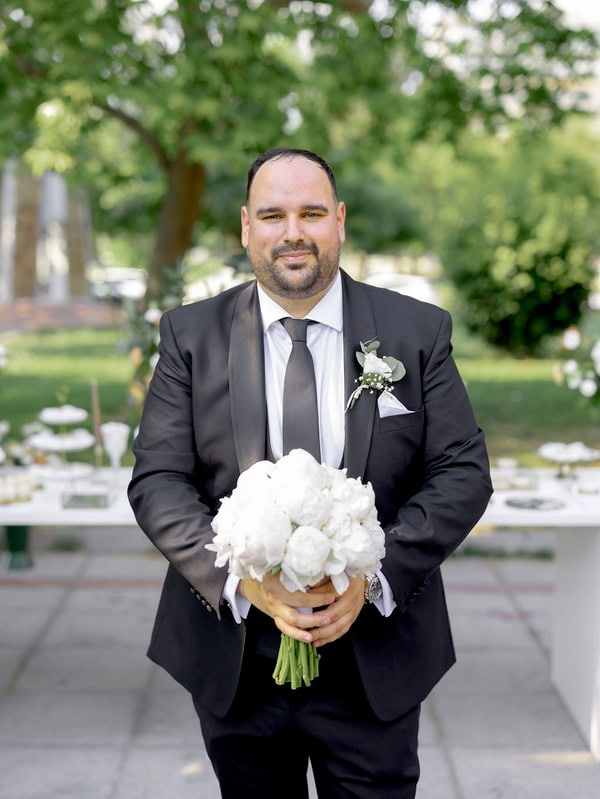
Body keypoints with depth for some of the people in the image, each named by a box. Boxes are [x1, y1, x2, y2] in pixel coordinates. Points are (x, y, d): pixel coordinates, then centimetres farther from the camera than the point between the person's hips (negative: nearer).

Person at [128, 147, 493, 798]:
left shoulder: (419, 333, -1)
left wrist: (374, 577, -16)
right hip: (234, 663, 1)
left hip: (375, 666, 0)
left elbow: (462, 473, -3)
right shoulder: (191, 336, 0)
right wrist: (242, 580, -19)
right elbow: (157, 482, -4)